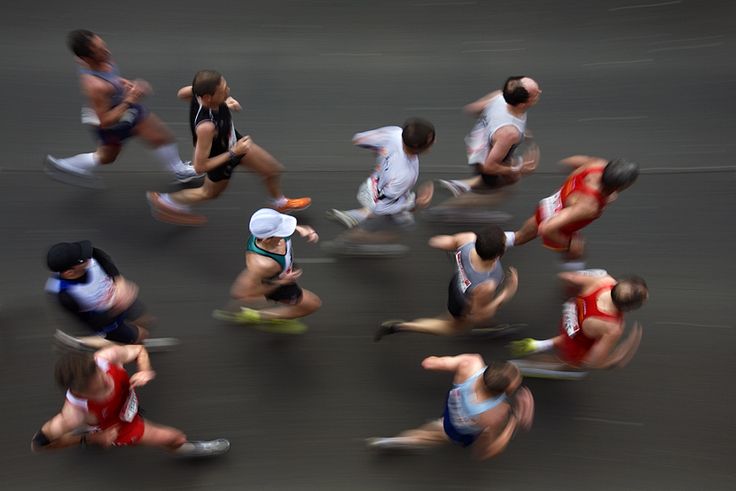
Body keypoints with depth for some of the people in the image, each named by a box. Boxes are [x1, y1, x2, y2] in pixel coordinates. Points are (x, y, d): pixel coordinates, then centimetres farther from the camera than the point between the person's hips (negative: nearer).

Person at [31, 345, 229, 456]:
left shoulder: (106, 356, -41)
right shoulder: (73, 414, -47)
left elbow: (139, 350, -17)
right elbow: (38, 443, -29)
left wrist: (145, 372, -37)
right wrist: (89, 439, -28)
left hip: (128, 398, 4)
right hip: (119, 427, -3)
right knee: (177, 438, 9)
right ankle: (186, 448, 46)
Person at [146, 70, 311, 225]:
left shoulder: (199, 91, -29)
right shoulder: (206, 126, -47)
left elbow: (182, 93, -2)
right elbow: (200, 167, -35)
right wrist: (234, 153, -30)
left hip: (234, 140, 6)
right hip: (222, 158, -6)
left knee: (274, 169, 18)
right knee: (210, 193, 26)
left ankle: (280, 203, 50)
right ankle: (165, 201, 48)